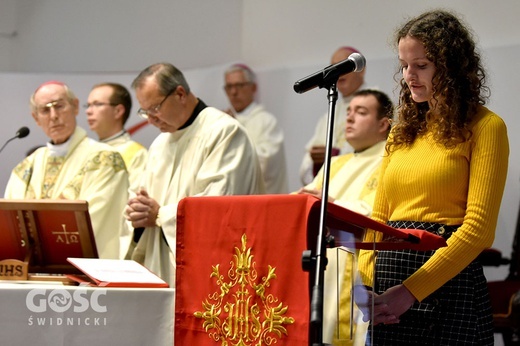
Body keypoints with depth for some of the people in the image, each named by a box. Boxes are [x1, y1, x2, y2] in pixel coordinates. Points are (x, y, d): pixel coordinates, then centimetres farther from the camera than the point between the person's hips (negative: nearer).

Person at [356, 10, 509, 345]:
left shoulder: (485, 127, -3)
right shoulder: (403, 132, 15)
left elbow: (478, 228, -12)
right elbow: (378, 217, 14)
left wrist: (410, 292, -17)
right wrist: (365, 282, -4)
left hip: (447, 281, -5)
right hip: (388, 279, 5)